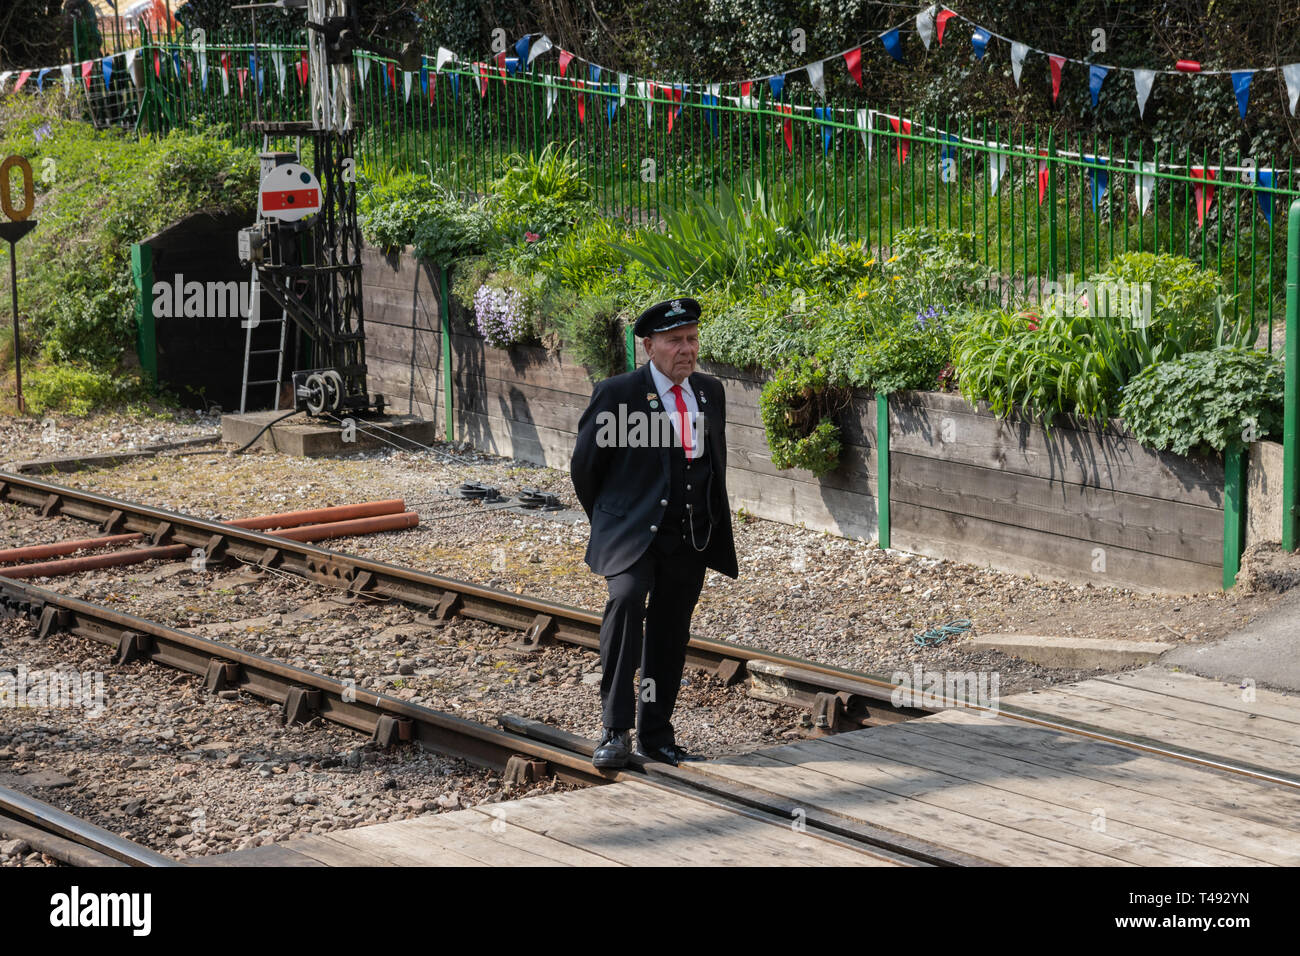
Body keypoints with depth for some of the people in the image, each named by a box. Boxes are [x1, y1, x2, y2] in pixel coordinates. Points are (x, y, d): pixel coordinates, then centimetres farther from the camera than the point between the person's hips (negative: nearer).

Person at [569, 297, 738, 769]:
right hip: (634, 533, -5)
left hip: (691, 541, 5)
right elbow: (584, 464, 2)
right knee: (626, 599, -30)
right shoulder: (616, 393, -8)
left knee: (670, 637, 10)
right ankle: (615, 730, -28)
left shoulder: (710, 391, 9)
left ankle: (655, 735, 26)